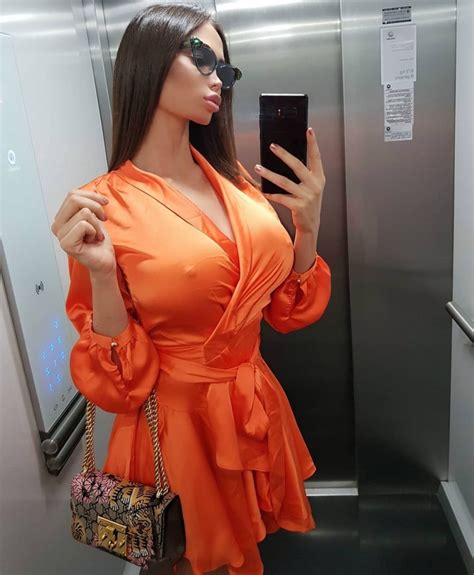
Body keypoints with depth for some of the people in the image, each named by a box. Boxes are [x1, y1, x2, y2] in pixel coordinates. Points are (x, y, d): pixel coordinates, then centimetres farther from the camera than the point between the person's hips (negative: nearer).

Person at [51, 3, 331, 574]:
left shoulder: (233, 181, 0)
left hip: (258, 409, 5)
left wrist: (308, 226, -11)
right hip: (178, 423, -5)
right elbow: (119, 382, -14)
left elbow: (286, 309, 4)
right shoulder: (101, 208, -15)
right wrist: (100, 273, -28)